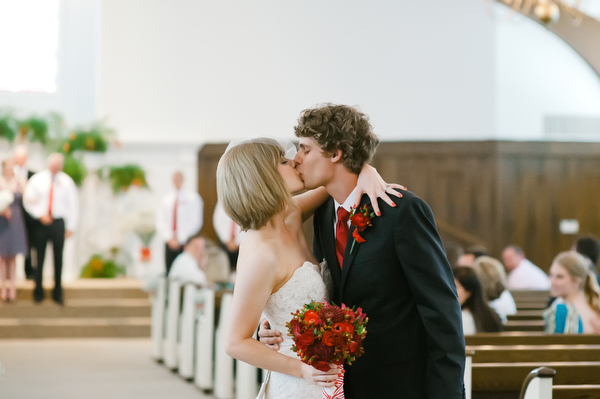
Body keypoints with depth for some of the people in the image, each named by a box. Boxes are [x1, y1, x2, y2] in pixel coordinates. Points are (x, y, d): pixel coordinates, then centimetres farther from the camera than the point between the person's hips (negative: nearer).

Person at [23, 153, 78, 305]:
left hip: (58, 222, 0)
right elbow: (28, 200, 2)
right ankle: (38, 292, 14)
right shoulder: (37, 179, 2)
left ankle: (57, 292, 13)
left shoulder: (67, 182, 3)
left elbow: (73, 205, 5)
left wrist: (71, 226, 1)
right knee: (39, 257, 3)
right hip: (40, 222, 0)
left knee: (58, 258, 3)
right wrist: (40, 214, -11)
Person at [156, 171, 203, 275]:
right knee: (169, 273, 0)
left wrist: (180, 239, -8)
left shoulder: (192, 198, 1)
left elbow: (195, 222, -4)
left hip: (185, 242, -4)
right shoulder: (166, 199, 13)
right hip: (169, 243, 4)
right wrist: (169, 238, -5)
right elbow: (160, 222, 10)